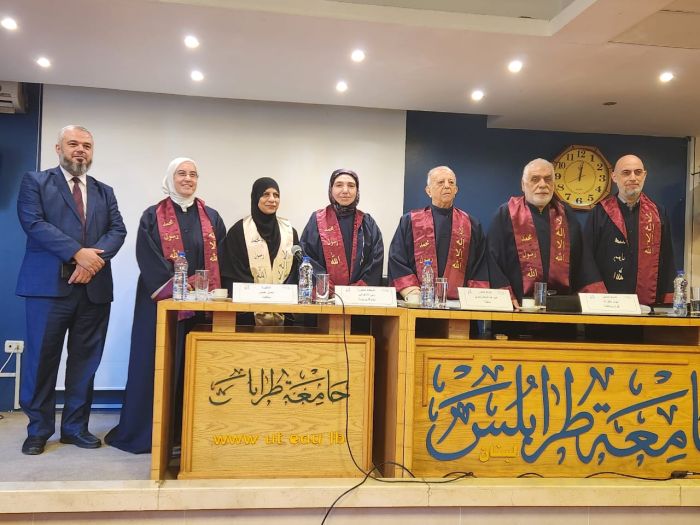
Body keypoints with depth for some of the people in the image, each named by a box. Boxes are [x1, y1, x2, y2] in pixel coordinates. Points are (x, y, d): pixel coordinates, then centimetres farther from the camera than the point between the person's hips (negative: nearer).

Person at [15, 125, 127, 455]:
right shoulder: (35, 182, 7)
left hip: (94, 286, 4)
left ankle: (75, 426, 18)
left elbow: (117, 230, 6)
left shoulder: (104, 191, 18)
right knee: (41, 358, 1)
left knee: (85, 361, 7)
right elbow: (33, 223, -8)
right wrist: (78, 252, -16)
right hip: (49, 284, -3)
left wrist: (94, 258, -13)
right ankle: (39, 429, 15)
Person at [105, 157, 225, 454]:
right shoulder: (152, 216, 4)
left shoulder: (211, 218, 11)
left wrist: (209, 290, -9)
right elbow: (148, 259, -6)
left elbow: (220, 258, 6)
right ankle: (147, 430, 11)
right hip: (161, 300, -2)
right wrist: (174, 288, -17)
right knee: (158, 363, 1)